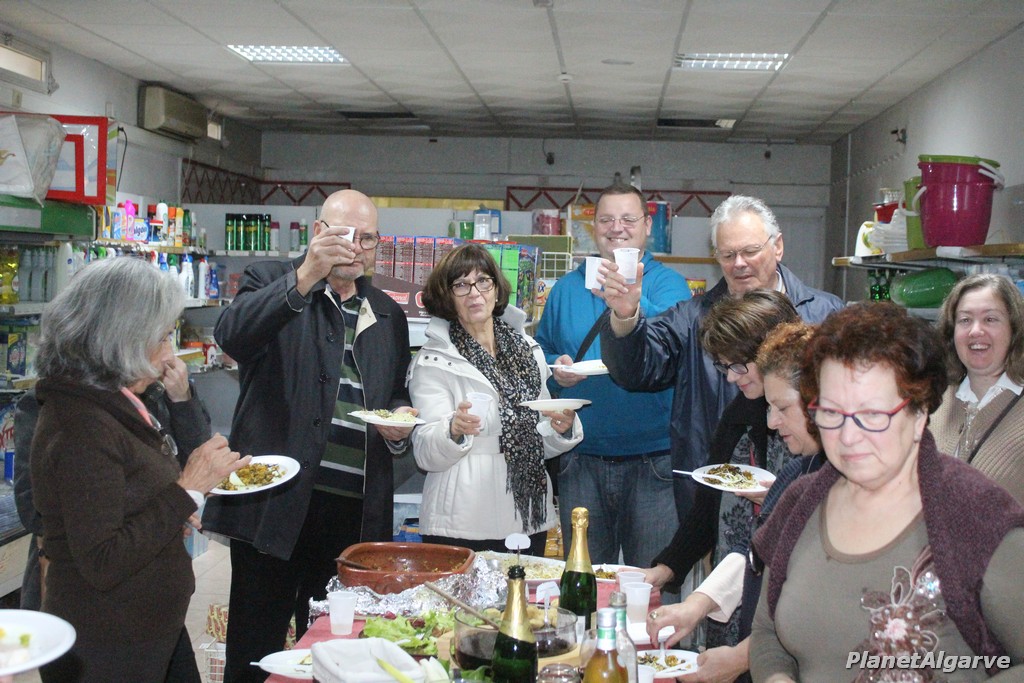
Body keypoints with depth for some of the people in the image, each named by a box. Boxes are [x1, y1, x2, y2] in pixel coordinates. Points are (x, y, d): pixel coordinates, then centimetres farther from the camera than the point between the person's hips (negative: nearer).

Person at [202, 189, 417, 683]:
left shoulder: (389, 315, 15)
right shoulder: (271, 281, 1)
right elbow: (232, 337, -20)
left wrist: (400, 422, 2)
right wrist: (304, 278, -31)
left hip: (355, 511, 4)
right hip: (276, 501, -4)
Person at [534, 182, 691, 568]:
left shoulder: (668, 283, 1)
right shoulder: (567, 287, 12)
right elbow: (541, 352, 17)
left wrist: (631, 301, -36)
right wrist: (555, 368, -5)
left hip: (653, 460, -3)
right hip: (581, 459, 3)